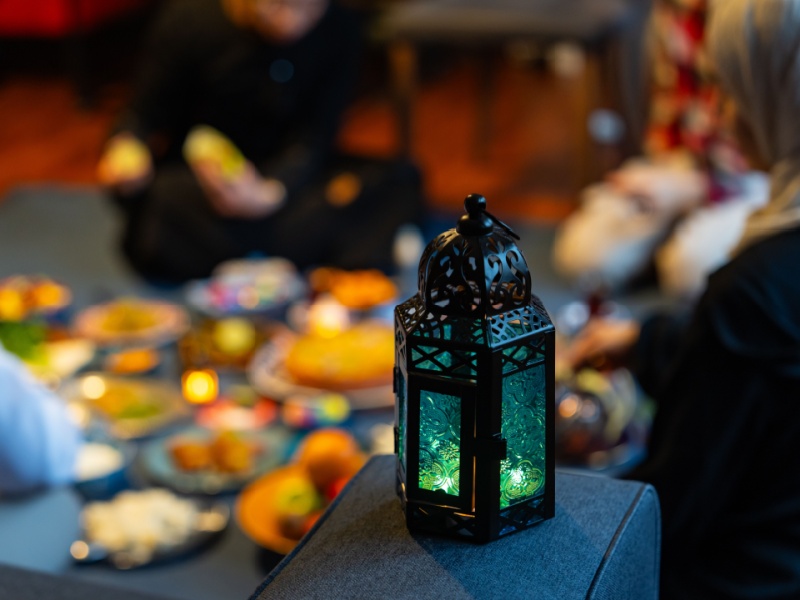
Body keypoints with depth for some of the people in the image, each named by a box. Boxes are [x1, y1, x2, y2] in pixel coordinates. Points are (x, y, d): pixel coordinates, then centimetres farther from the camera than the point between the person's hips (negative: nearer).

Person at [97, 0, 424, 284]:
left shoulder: (342, 30, -12)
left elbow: (313, 140, -14)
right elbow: (146, 113, -8)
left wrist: (272, 191, -34)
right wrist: (128, 150, -33)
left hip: (291, 176, 1)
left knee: (399, 184, -24)